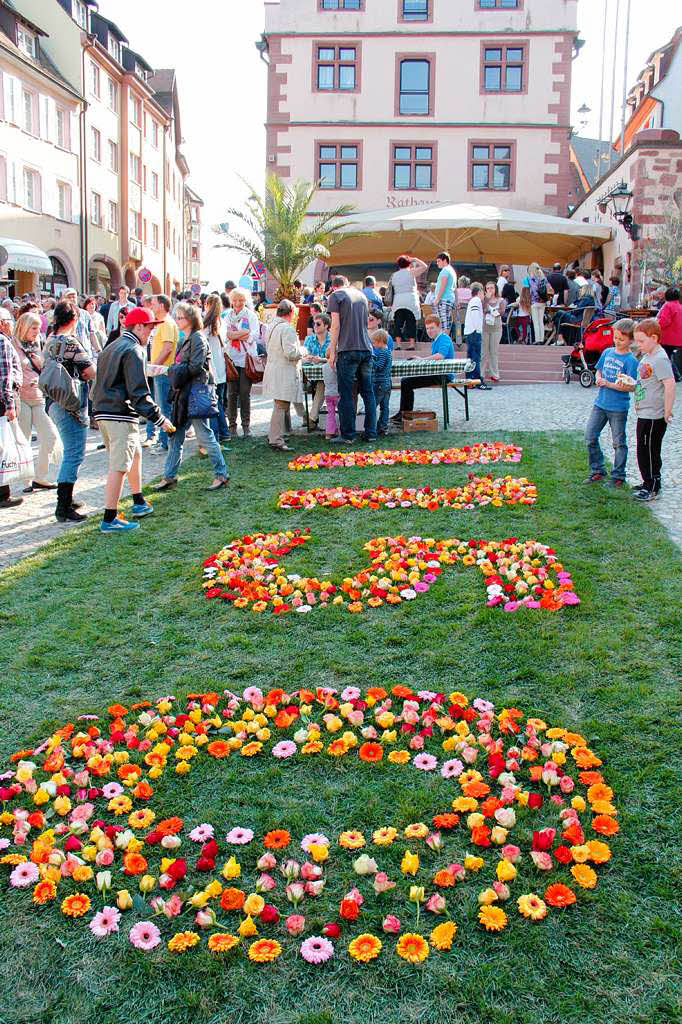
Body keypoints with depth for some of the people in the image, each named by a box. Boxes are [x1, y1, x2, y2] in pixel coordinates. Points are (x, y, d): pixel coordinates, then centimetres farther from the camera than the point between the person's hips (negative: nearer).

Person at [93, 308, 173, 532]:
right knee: (119, 466, -8)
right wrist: (160, 419, -15)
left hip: (103, 412, 10)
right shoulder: (133, 351, -12)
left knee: (134, 455, 23)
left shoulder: (112, 347, 19)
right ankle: (109, 520, -7)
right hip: (120, 415, -10)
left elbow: (103, 383, 24)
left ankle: (139, 503, 34)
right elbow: (139, 393, -18)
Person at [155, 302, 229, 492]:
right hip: (183, 394, 10)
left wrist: (177, 370, -6)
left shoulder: (198, 339, -11)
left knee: (205, 436, -4)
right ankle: (169, 477, 16)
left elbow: (195, 367, -19)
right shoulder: (186, 339, 17)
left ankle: (221, 475, 7)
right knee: (175, 437, 10)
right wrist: (176, 370, 3)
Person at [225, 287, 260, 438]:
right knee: (232, 393, 0)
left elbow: (255, 335, -6)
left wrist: (235, 334, -9)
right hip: (232, 358, 2)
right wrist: (245, 332, -10)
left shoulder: (251, 315, 6)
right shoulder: (228, 316, 12)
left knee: (245, 393, -1)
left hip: (247, 358, -2)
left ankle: (246, 425, 8)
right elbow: (227, 334, -2)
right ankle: (232, 424, 8)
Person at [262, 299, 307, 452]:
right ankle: (276, 440, -3)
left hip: (273, 369, 10)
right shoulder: (287, 328, -17)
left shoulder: (272, 326, 13)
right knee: (281, 406, -6)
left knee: (279, 405, 18)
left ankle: (273, 435, 26)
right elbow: (291, 353, -22)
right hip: (284, 373, -10)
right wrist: (303, 351, -2)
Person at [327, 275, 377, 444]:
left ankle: (348, 435, -1)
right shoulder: (361, 295, 19)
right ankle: (371, 433, 10)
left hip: (348, 350, -5)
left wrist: (333, 350, -2)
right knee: (368, 392, 10)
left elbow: (336, 325, -7)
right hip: (366, 348, 5)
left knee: (346, 395, -1)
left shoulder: (335, 296, 2)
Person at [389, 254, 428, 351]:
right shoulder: (411, 272, 2)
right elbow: (424, 267, 5)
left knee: (398, 324, 3)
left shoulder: (394, 275, 14)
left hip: (397, 302, 3)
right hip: (411, 301, -3)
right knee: (411, 323, 0)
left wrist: (391, 304, 19)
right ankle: (412, 343, -5)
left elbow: (391, 291, 14)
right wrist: (415, 259, 15)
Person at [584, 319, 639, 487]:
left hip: (618, 408, -6)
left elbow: (632, 387, -16)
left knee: (619, 442, 6)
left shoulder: (631, 360, -13)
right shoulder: (607, 352, 5)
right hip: (600, 404, 6)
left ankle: (618, 475, 18)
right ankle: (597, 470, 22)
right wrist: (599, 379, -4)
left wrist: (609, 384, -23)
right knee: (590, 436, 7)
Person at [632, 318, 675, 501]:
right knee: (644, 450, 18)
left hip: (654, 417, -10)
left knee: (649, 451, -2)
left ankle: (652, 488, 8)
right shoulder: (646, 356, 11)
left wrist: (667, 413, -23)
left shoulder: (660, 359, -19)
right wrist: (630, 383, 9)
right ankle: (649, 483, 30)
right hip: (644, 414, 10)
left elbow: (670, 384, -25)